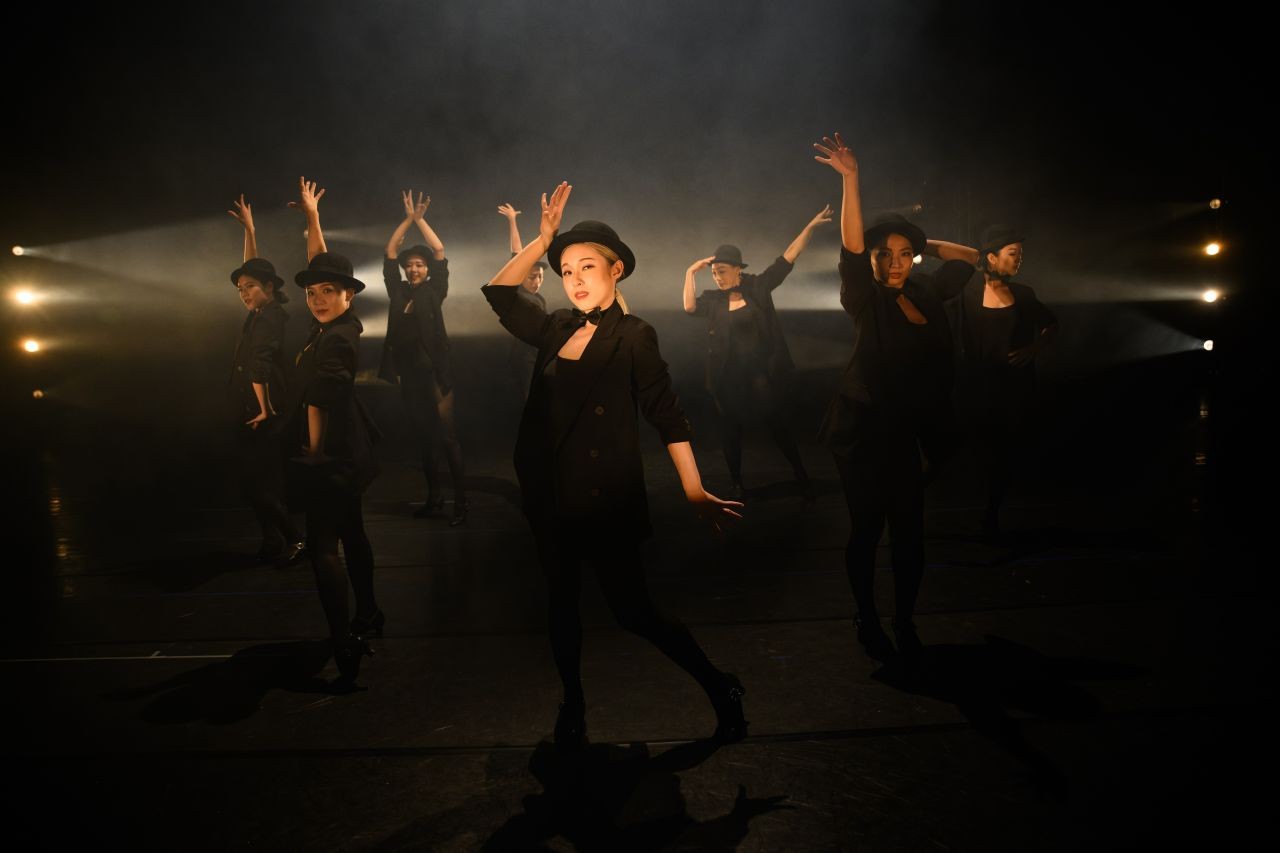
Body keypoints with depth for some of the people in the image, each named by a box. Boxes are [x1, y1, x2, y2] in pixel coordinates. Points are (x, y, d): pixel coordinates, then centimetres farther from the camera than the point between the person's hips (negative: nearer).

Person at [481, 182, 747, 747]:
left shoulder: (634, 337, -9)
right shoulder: (558, 329, 7)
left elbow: (667, 415, -13)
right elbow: (499, 293, 14)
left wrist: (696, 493, -19)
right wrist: (542, 239, 4)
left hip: (606, 499, -6)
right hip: (550, 496, 6)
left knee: (633, 610, -1)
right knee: (561, 602, 15)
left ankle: (720, 690, 19)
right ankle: (572, 706, 35)